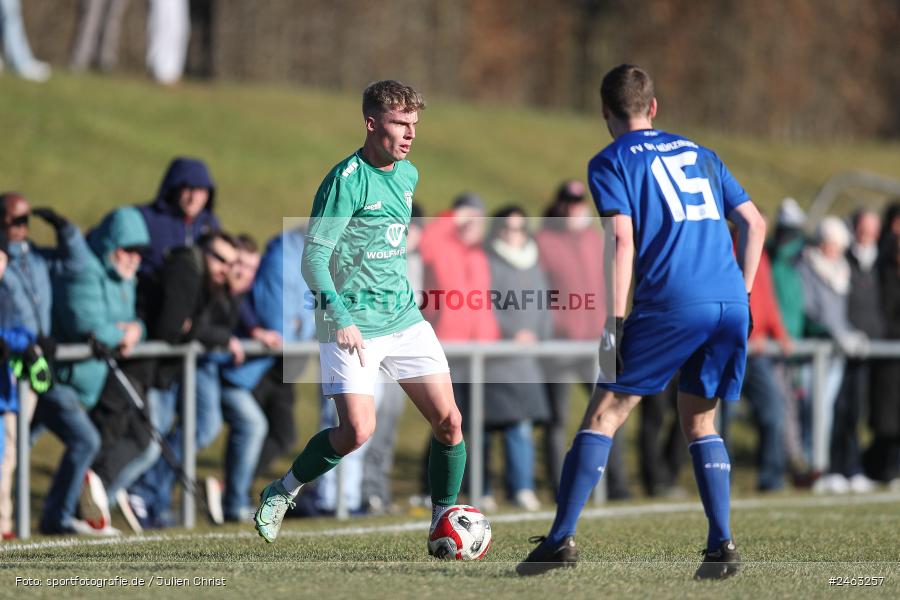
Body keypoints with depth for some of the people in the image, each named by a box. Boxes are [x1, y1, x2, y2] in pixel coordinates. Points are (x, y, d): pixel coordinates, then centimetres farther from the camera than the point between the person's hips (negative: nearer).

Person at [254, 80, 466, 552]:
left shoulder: (407, 174, 9)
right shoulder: (347, 180, -15)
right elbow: (313, 259, -20)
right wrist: (340, 317, -31)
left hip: (405, 318, 7)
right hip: (352, 327, -7)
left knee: (449, 421, -2)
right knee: (357, 432, -17)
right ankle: (281, 493, 8)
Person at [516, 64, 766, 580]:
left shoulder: (610, 163, 7)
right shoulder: (698, 153, 24)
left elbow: (623, 240, -6)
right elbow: (755, 223, 20)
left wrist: (613, 320, -7)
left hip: (670, 305, -5)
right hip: (729, 305, 5)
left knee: (604, 416, 1)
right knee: (700, 424, 17)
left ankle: (561, 539, -5)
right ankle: (722, 546, 5)